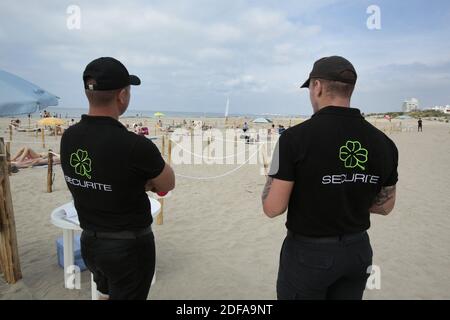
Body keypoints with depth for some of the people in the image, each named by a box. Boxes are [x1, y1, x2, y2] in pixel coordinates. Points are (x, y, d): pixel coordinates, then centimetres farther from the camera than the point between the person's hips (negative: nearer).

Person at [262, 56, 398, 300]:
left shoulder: (295, 137, -20)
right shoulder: (382, 142, -4)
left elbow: (273, 208, -18)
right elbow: (385, 205, 6)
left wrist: (273, 176, 0)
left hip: (308, 252, -4)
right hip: (358, 251, 5)